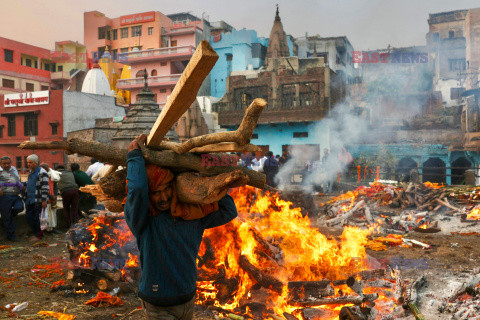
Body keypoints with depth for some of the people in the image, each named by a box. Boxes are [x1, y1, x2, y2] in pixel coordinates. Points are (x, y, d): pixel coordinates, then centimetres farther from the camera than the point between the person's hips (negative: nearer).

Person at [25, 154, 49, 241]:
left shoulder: (42, 172, -13)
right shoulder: (31, 171, 16)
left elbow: (45, 187, -16)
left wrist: (44, 200, -19)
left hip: (38, 200, -9)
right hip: (29, 199, 9)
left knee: (37, 218, -3)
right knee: (28, 216, 10)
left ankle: (38, 235, 9)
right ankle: (36, 232, 23)